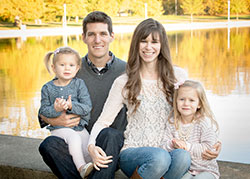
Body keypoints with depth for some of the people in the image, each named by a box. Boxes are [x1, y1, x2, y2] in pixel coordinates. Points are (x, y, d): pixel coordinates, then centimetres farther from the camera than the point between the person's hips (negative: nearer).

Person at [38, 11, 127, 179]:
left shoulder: (126, 70, 1)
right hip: (80, 143, 2)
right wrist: (54, 120, -12)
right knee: (48, 144, -27)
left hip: (115, 146, -1)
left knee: (110, 134, -35)